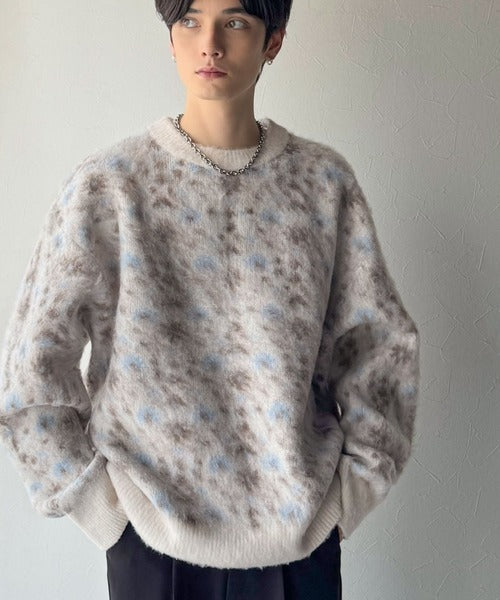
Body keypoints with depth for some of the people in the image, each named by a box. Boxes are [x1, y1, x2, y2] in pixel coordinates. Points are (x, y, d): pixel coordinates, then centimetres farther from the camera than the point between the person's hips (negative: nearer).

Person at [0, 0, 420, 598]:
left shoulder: (324, 179, -1)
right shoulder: (107, 184, -7)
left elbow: (382, 341, 4)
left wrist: (355, 485, 1)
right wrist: (100, 503, -5)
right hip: (158, 539, -1)